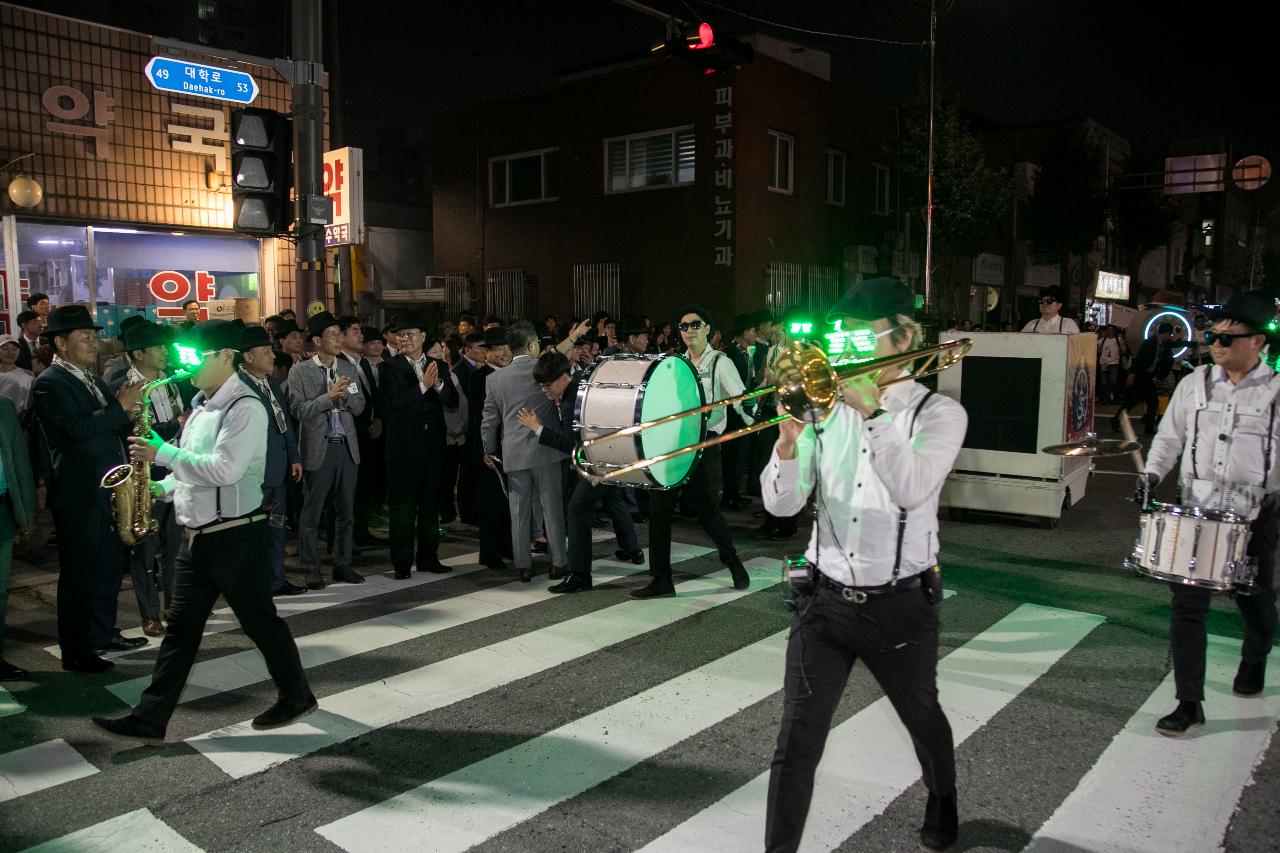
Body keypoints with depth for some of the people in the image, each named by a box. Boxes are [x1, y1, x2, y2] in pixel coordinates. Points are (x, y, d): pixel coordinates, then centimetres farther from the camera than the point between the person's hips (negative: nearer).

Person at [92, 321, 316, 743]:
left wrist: (162, 452, -20)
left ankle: (296, 696, 23)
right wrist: (162, 488, 6)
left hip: (237, 536, -9)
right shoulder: (202, 405, 14)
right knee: (181, 627, 11)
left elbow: (224, 470, -26)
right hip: (198, 535, 9)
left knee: (260, 621, 5)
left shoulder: (245, 407, -16)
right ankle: (150, 719, 18)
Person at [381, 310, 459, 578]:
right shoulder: (390, 368, -4)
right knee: (402, 505, 3)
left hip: (432, 444, 4)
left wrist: (438, 384, -17)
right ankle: (401, 563, 11)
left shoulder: (438, 366, 8)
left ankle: (428, 557, 23)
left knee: (431, 503, 12)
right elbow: (393, 403, -17)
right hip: (403, 445, -4)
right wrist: (422, 385, -22)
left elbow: (453, 401, 1)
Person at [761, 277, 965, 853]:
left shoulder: (938, 413, -7)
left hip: (900, 605, -1)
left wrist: (868, 408, -29)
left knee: (923, 720, 24)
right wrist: (788, 442, -21)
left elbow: (912, 489, -27)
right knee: (797, 740, -4)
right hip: (825, 599, 2)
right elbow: (782, 504, -4)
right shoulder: (828, 408, 1)